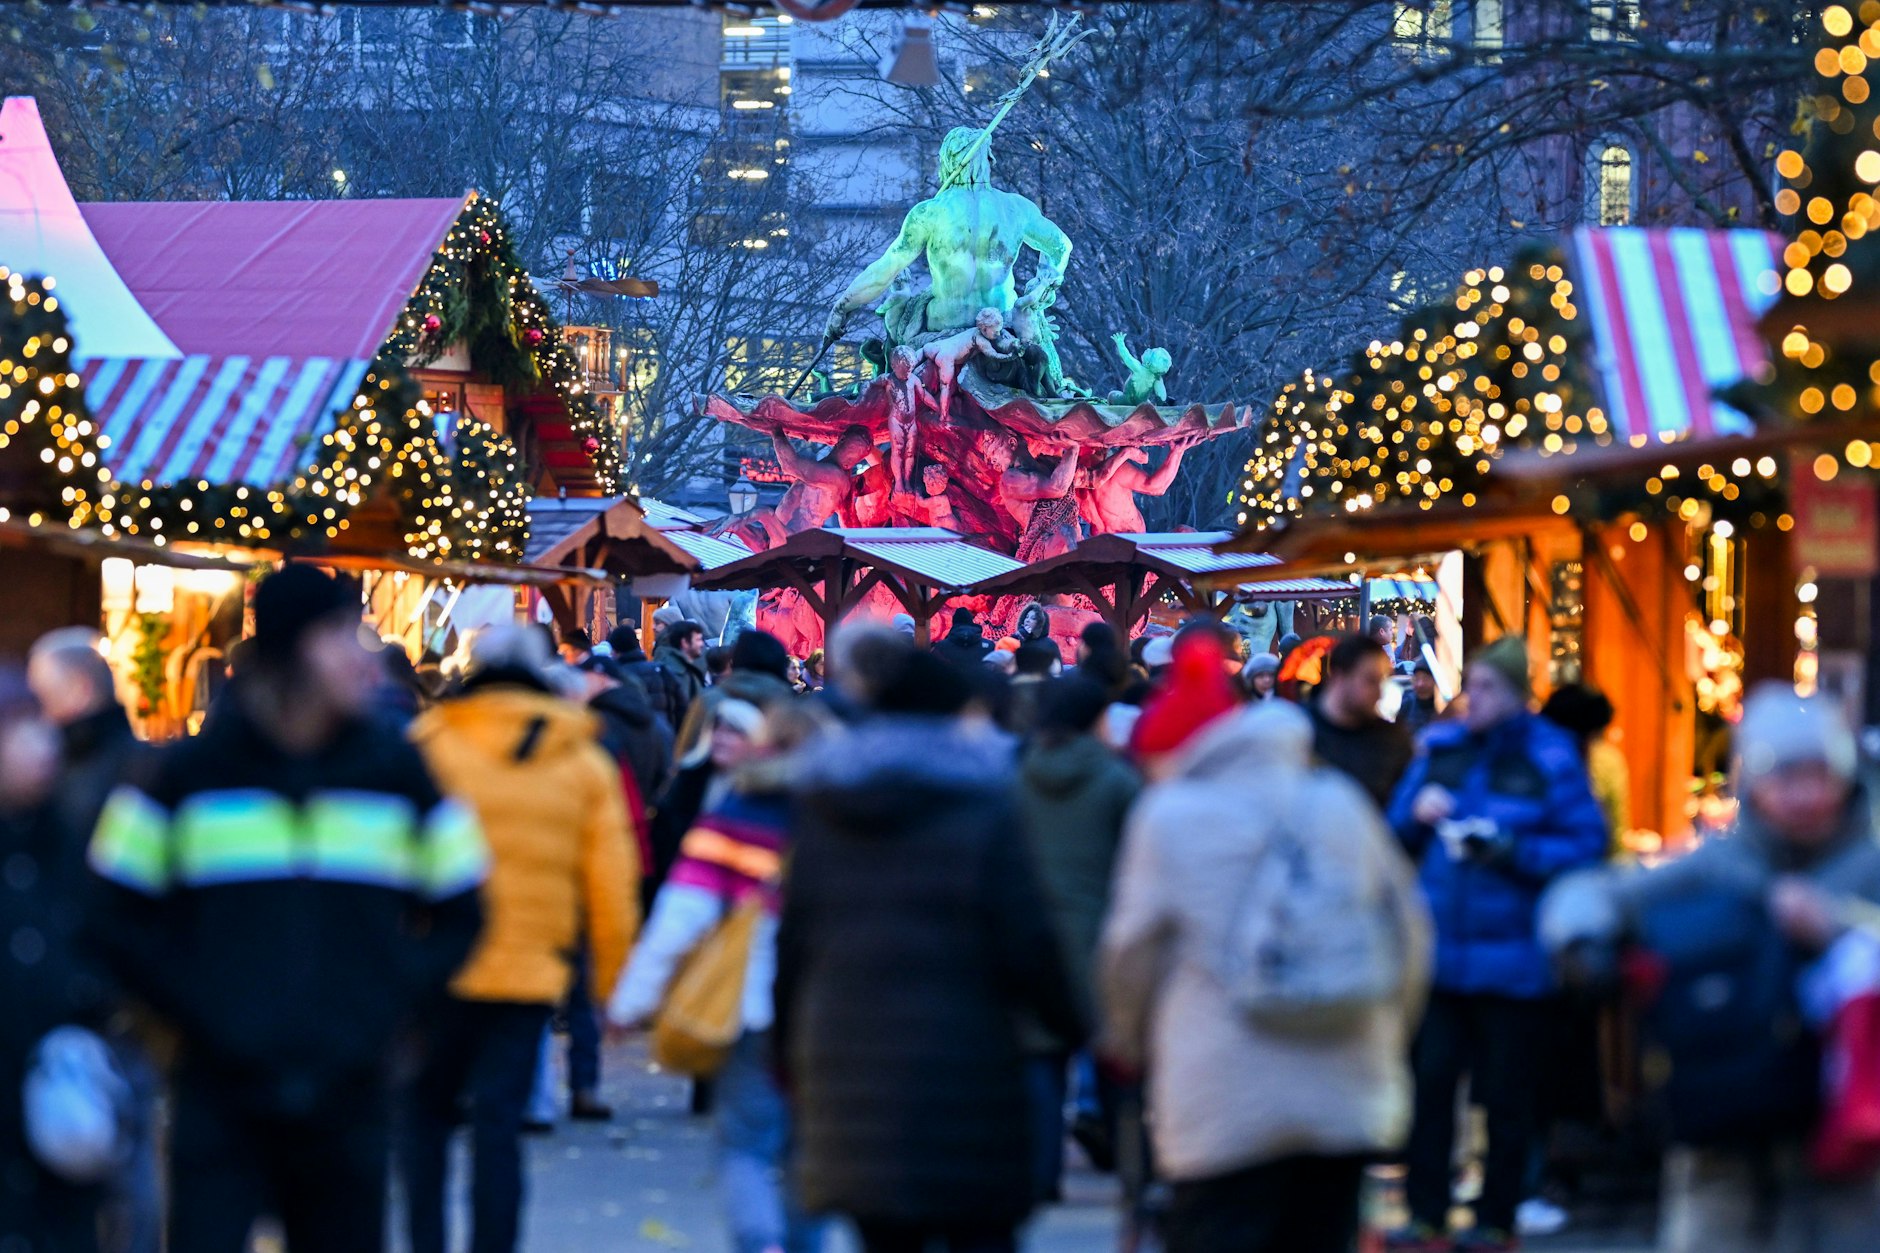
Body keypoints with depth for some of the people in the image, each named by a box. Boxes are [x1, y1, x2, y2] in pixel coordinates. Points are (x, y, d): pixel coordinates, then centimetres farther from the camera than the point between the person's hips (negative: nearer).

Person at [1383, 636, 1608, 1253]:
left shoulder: (1550, 758, -6)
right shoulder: (1442, 747, 9)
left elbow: (1586, 845, -9)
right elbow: (1399, 835, 15)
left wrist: (1510, 850, -19)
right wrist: (1417, 813, -7)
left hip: (1511, 957, -4)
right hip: (1440, 950, 4)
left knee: (1504, 1095, 5)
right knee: (1430, 1079, 3)